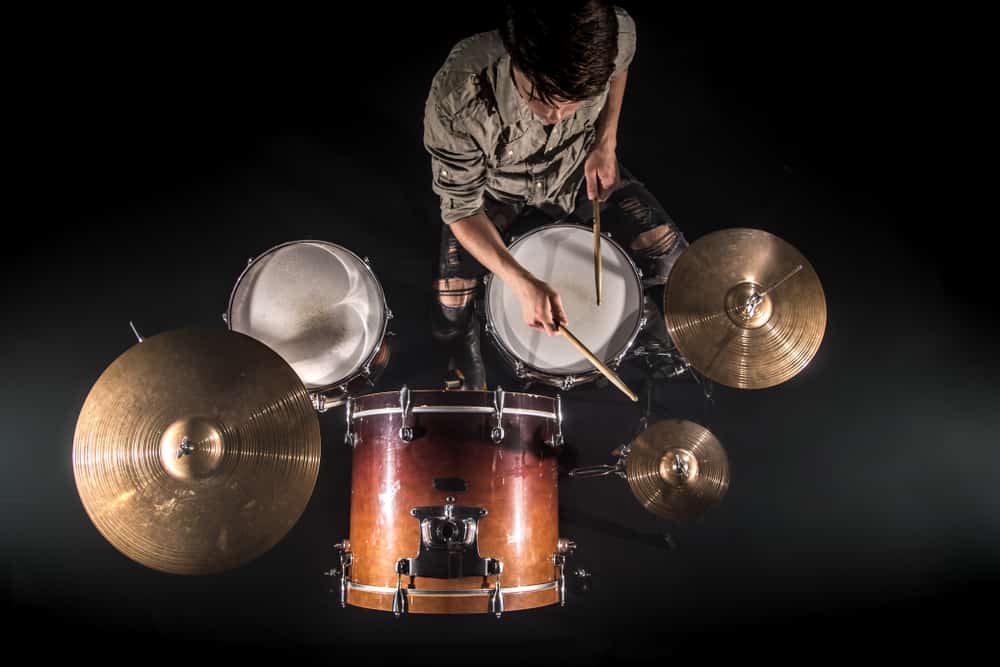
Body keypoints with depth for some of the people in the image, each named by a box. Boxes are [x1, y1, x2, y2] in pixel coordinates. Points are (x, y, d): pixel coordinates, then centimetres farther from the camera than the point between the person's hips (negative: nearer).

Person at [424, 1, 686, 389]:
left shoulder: (617, 34, -32)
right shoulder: (457, 100, -42)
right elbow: (461, 209, -27)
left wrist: (606, 142, -13)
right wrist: (522, 283, -39)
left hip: (580, 168, 3)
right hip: (492, 188, -2)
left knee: (669, 255, -3)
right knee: (450, 318, -10)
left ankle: (641, 313, 34)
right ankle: (469, 375, 28)